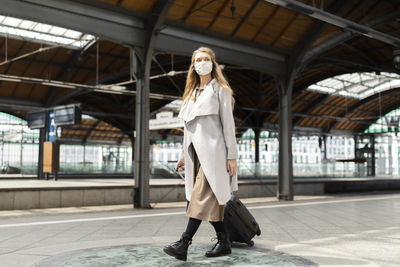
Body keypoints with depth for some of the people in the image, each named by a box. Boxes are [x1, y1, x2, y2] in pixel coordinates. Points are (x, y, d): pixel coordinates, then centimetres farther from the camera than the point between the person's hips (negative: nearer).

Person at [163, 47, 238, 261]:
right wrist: (184, 154, 17)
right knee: (210, 199, 5)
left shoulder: (220, 89, 5)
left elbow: (228, 123, -3)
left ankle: (183, 244, -22)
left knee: (202, 196, -15)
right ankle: (223, 242, 12)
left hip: (213, 150, -7)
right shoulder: (191, 93, 23)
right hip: (195, 151, 7)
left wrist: (232, 155, -10)